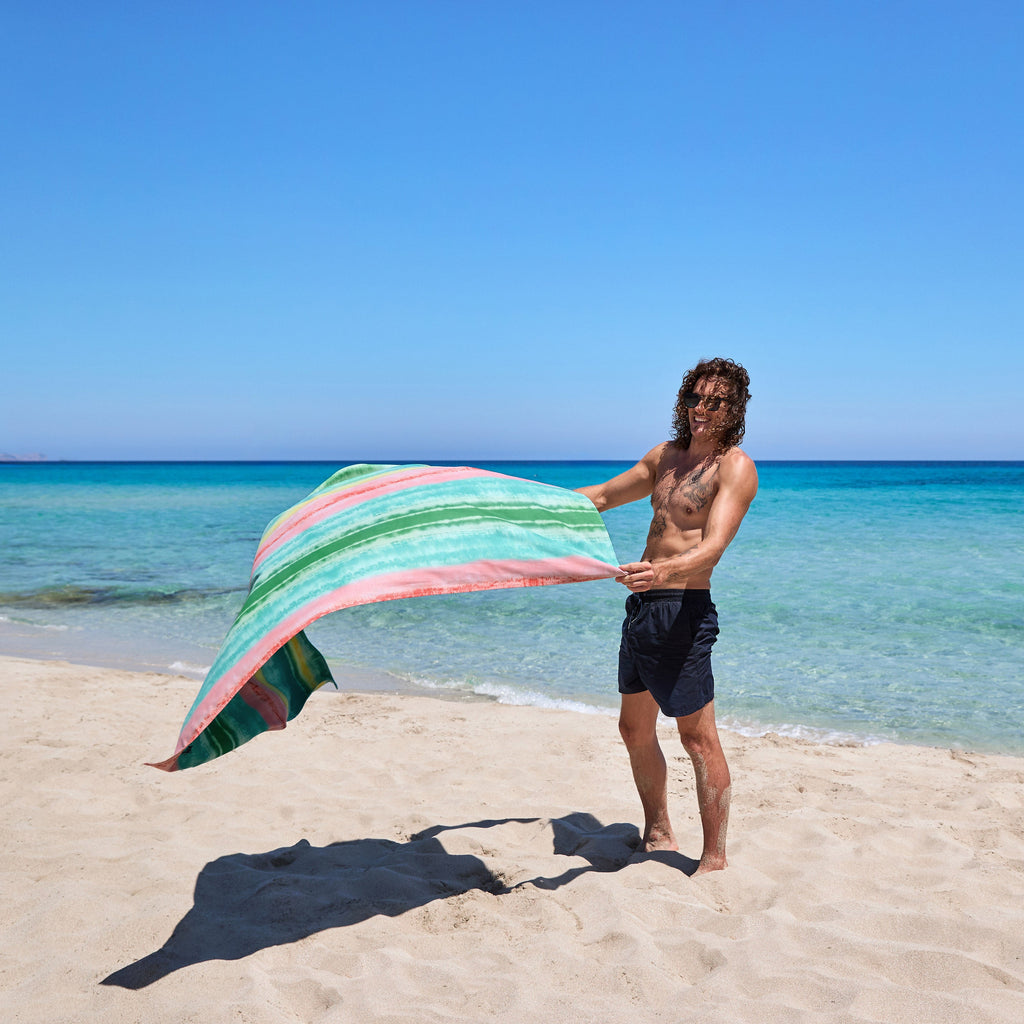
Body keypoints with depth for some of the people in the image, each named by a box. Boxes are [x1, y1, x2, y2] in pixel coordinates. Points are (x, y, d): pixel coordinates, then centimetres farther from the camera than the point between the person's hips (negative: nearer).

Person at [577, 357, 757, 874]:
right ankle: (658, 836, 34)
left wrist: (665, 570, -44)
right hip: (641, 604, 9)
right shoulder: (666, 455, 15)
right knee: (635, 729, 17)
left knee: (698, 738, -2)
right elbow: (601, 496, 27)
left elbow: (714, 544, -25)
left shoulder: (735, 466, -9)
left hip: (682, 609, -8)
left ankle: (714, 858, 11)